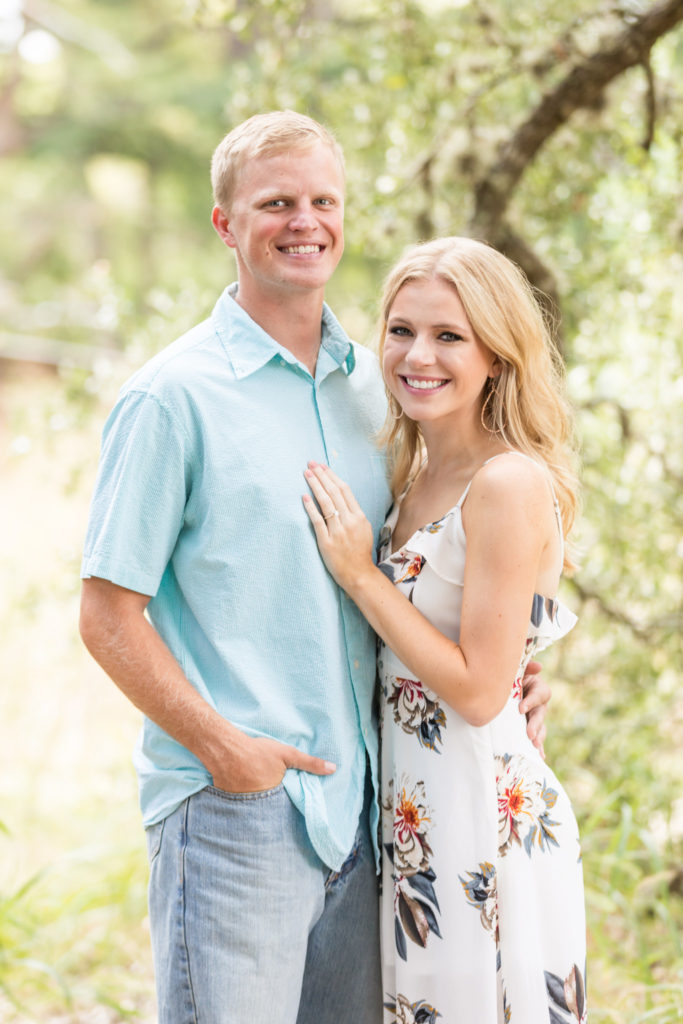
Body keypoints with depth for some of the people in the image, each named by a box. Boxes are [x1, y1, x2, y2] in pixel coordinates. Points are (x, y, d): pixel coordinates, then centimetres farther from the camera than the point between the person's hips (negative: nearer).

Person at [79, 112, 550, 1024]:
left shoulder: (372, 386, 11)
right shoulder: (173, 395, -7)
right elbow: (108, 615, -8)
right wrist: (223, 745, -16)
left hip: (358, 802, 6)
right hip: (230, 807, -6)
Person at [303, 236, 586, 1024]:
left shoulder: (510, 484, -17)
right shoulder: (415, 476, 8)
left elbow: (479, 690, -19)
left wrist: (359, 575, -16)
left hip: (485, 816, -8)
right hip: (410, 810, 8)